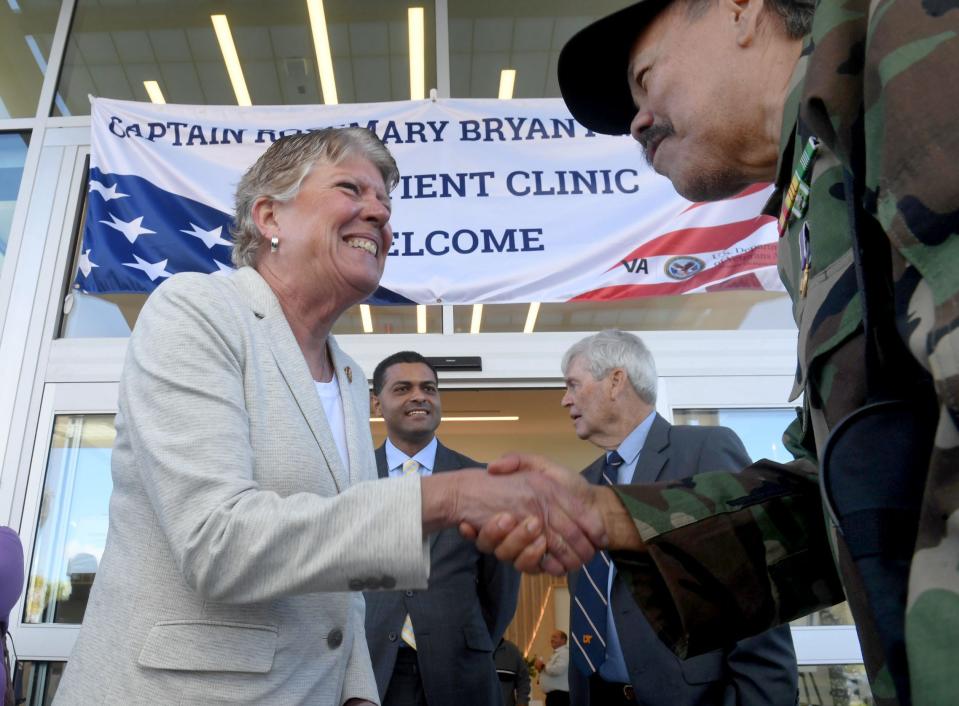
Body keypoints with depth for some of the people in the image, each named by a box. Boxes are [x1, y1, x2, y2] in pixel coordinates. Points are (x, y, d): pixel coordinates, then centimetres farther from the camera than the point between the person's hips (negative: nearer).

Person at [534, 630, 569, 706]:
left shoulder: (564, 653, -11)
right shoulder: (556, 654, 23)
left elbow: (558, 669, -27)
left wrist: (543, 666, -12)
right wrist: (541, 669, 8)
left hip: (560, 694, -11)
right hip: (552, 694, 11)